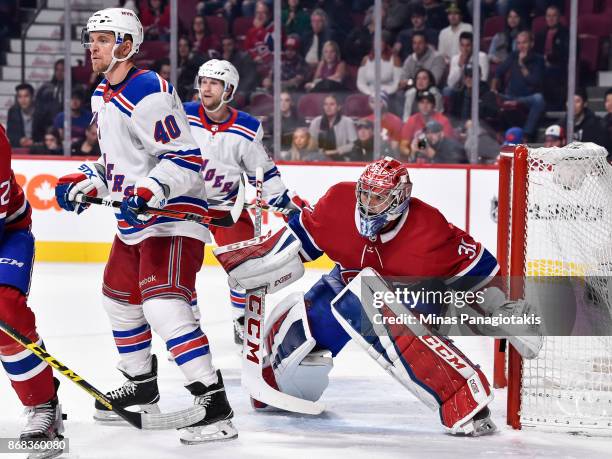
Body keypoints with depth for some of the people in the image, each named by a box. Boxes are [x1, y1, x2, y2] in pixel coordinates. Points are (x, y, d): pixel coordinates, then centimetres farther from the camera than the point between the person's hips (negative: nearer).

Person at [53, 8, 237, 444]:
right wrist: (85, 180, 12)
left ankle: (215, 406, -23)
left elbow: (186, 157, -24)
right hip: (134, 217, 11)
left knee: (163, 306, -22)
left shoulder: (148, 93, -20)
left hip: (173, 215, -11)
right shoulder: (102, 96, 12)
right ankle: (142, 389, 38)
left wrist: (152, 190, -36)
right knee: (119, 299, 20)